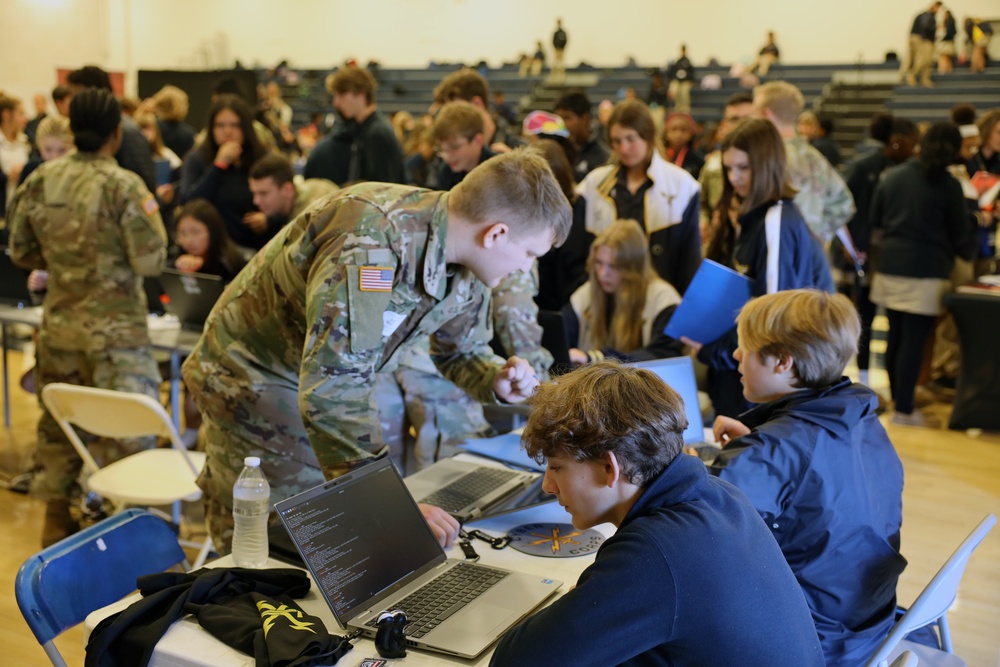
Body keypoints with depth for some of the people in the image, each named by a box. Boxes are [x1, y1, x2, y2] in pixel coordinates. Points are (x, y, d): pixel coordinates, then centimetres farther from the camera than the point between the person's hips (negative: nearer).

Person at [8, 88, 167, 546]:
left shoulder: (40, 180, 0)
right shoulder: (124, 186, -16)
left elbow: (21, 251, 7)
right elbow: (150, 261, -16)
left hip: (59, 323, 6)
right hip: (115, 328, -6)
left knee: (57, 424, 18)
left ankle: (56, 523, 31)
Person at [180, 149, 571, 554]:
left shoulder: (468, 271, -8)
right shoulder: (374, 240, -36)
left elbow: (461, 353, 10)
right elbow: (330, 388, -40)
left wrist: (497, 380, -14)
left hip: (337, 387, 8)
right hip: (255, 380, -7)